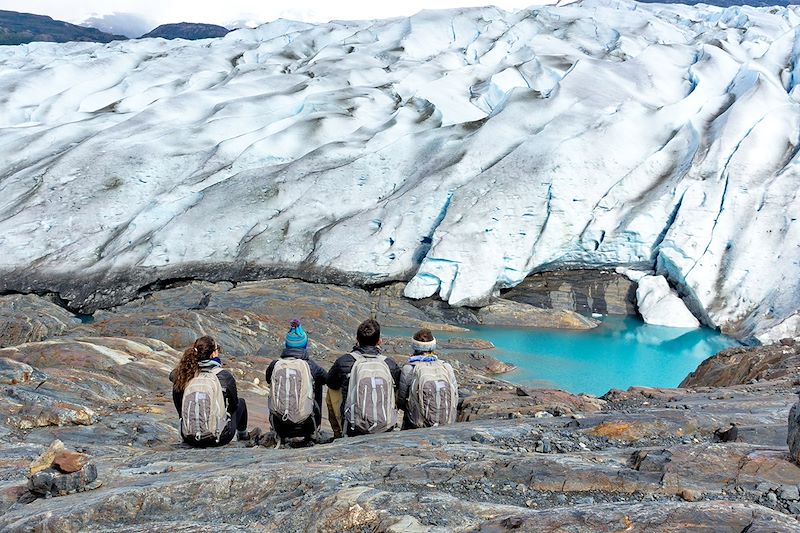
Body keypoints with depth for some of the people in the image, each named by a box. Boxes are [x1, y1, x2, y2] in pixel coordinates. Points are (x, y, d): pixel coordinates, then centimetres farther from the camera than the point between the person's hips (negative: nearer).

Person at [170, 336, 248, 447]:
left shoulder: (185, 375, -6)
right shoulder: (224, 376, -13)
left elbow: (172, 375, 19)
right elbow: (233, 404, 3)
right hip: (218, 439, -3)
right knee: (240, 402, 26)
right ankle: (242, 434, 51)